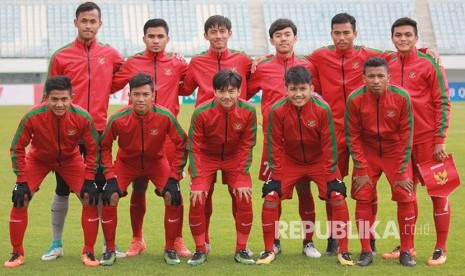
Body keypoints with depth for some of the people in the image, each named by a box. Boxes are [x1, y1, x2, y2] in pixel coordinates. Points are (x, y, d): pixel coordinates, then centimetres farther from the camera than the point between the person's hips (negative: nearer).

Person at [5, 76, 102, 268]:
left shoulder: (82, 117, -29)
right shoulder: (32, 117, -32)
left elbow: (93, 149, -13)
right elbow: (17, 148, -18)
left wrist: (89, 180, -16)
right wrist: (22, 181, -20)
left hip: (70, 159, 1)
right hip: (39, 158, 0)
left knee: (90, 199, -12)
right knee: (20, 199, -13)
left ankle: (88, 252, 4)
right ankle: (17, 253, 4)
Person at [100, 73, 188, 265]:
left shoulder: (165, 116, -27)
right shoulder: (118, 119, -27)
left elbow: (181, 144, -13)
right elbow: (104, 146, -10)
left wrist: (174, 175, -17)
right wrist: (110, 176, -17)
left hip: (156, 161, 0)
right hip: (126, 162, 0)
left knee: (173, 197, -17)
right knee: (110, 198, -17)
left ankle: (170, 249, 1)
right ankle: (110, 250, 1)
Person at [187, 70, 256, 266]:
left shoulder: (248, 111, -20)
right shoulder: (202, 113, -24)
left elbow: (246, 146, -11)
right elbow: (194, 148, -16)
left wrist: (241, 179, -14)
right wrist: (196, 180, -18)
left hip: (234, 159, 1)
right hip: (206, 158, -1)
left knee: (244, 200, -10)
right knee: (197, 200, -14)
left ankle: (241, 250, 7)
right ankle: (200, 251, 3)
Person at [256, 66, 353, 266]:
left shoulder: (322, 109, -22)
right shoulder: (277, 111, -21)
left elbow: (329, 143, -13)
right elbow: (275, 144, -9)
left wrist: (330, 172, -12)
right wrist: (277, 173, -9)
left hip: (319, 161, -1)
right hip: (289, 162, 1)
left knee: (338, 197, -13)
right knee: (270, 197, -11)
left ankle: (343, 251, 2)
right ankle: (269, 250, 6)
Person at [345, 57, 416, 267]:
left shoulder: (401, 97, -19)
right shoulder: (355, 99, -18)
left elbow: (406, 135, -12)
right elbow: (352, 136, -9)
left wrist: (402, 172, -11)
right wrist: (361, 170, -11)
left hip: (396, 152, 0)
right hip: (367, 152, 0)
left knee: (406, 198, -7)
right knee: (362, 198, -7)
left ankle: (406, 251, 6)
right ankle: (366, 252, 5)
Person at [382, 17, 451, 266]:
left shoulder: (429, 64, -6)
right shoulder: (388, 66, 7)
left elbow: (442, 102, -7)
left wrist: (440, 139, -11)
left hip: (427, 139, -5)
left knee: (437, 191, 0)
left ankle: (440, 248, 7)